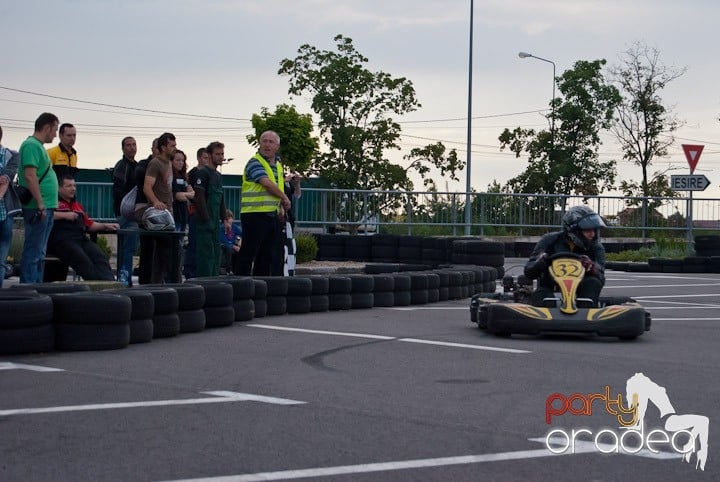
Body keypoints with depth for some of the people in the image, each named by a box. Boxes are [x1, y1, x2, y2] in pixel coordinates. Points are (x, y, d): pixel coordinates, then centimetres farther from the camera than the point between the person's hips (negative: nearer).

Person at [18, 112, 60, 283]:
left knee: (39, 253, 14)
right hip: (38, 209, -10)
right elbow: (30, 176, -21)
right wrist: (40, 205, -22)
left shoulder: (38, 146, 19)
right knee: (33, 252, -8)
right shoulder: (31, 145, -12)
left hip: (45, 208, 10)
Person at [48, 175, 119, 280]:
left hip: (81, 239, 6)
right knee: (83, 261, -32)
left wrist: (105, 226, 20)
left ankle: (109, 283, -42)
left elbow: (89, 224, 35)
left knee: (100, 256, -24)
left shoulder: (78, 206, 36)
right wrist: (65, 215, -9)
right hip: (62, 240, -6)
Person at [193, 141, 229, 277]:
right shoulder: (203, 173, -8)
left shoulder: (218, 175, 19)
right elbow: (199, 197, -16)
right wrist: (206, 219, -19)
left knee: (215, 254, 10)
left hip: (214, 223, 9)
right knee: (206, 253, -11)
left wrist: (224, 219, 14)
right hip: (204, 222, -9)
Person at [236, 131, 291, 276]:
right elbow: (267, 183, -21)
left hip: (272, 215, 8)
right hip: (255, 215, -8)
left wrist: (280, 206, 10)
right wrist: (284, 198, -9)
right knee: (248, 253, -5)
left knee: (267, 255, 11)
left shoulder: (278, 165, 16)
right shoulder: (255, 162, -9)